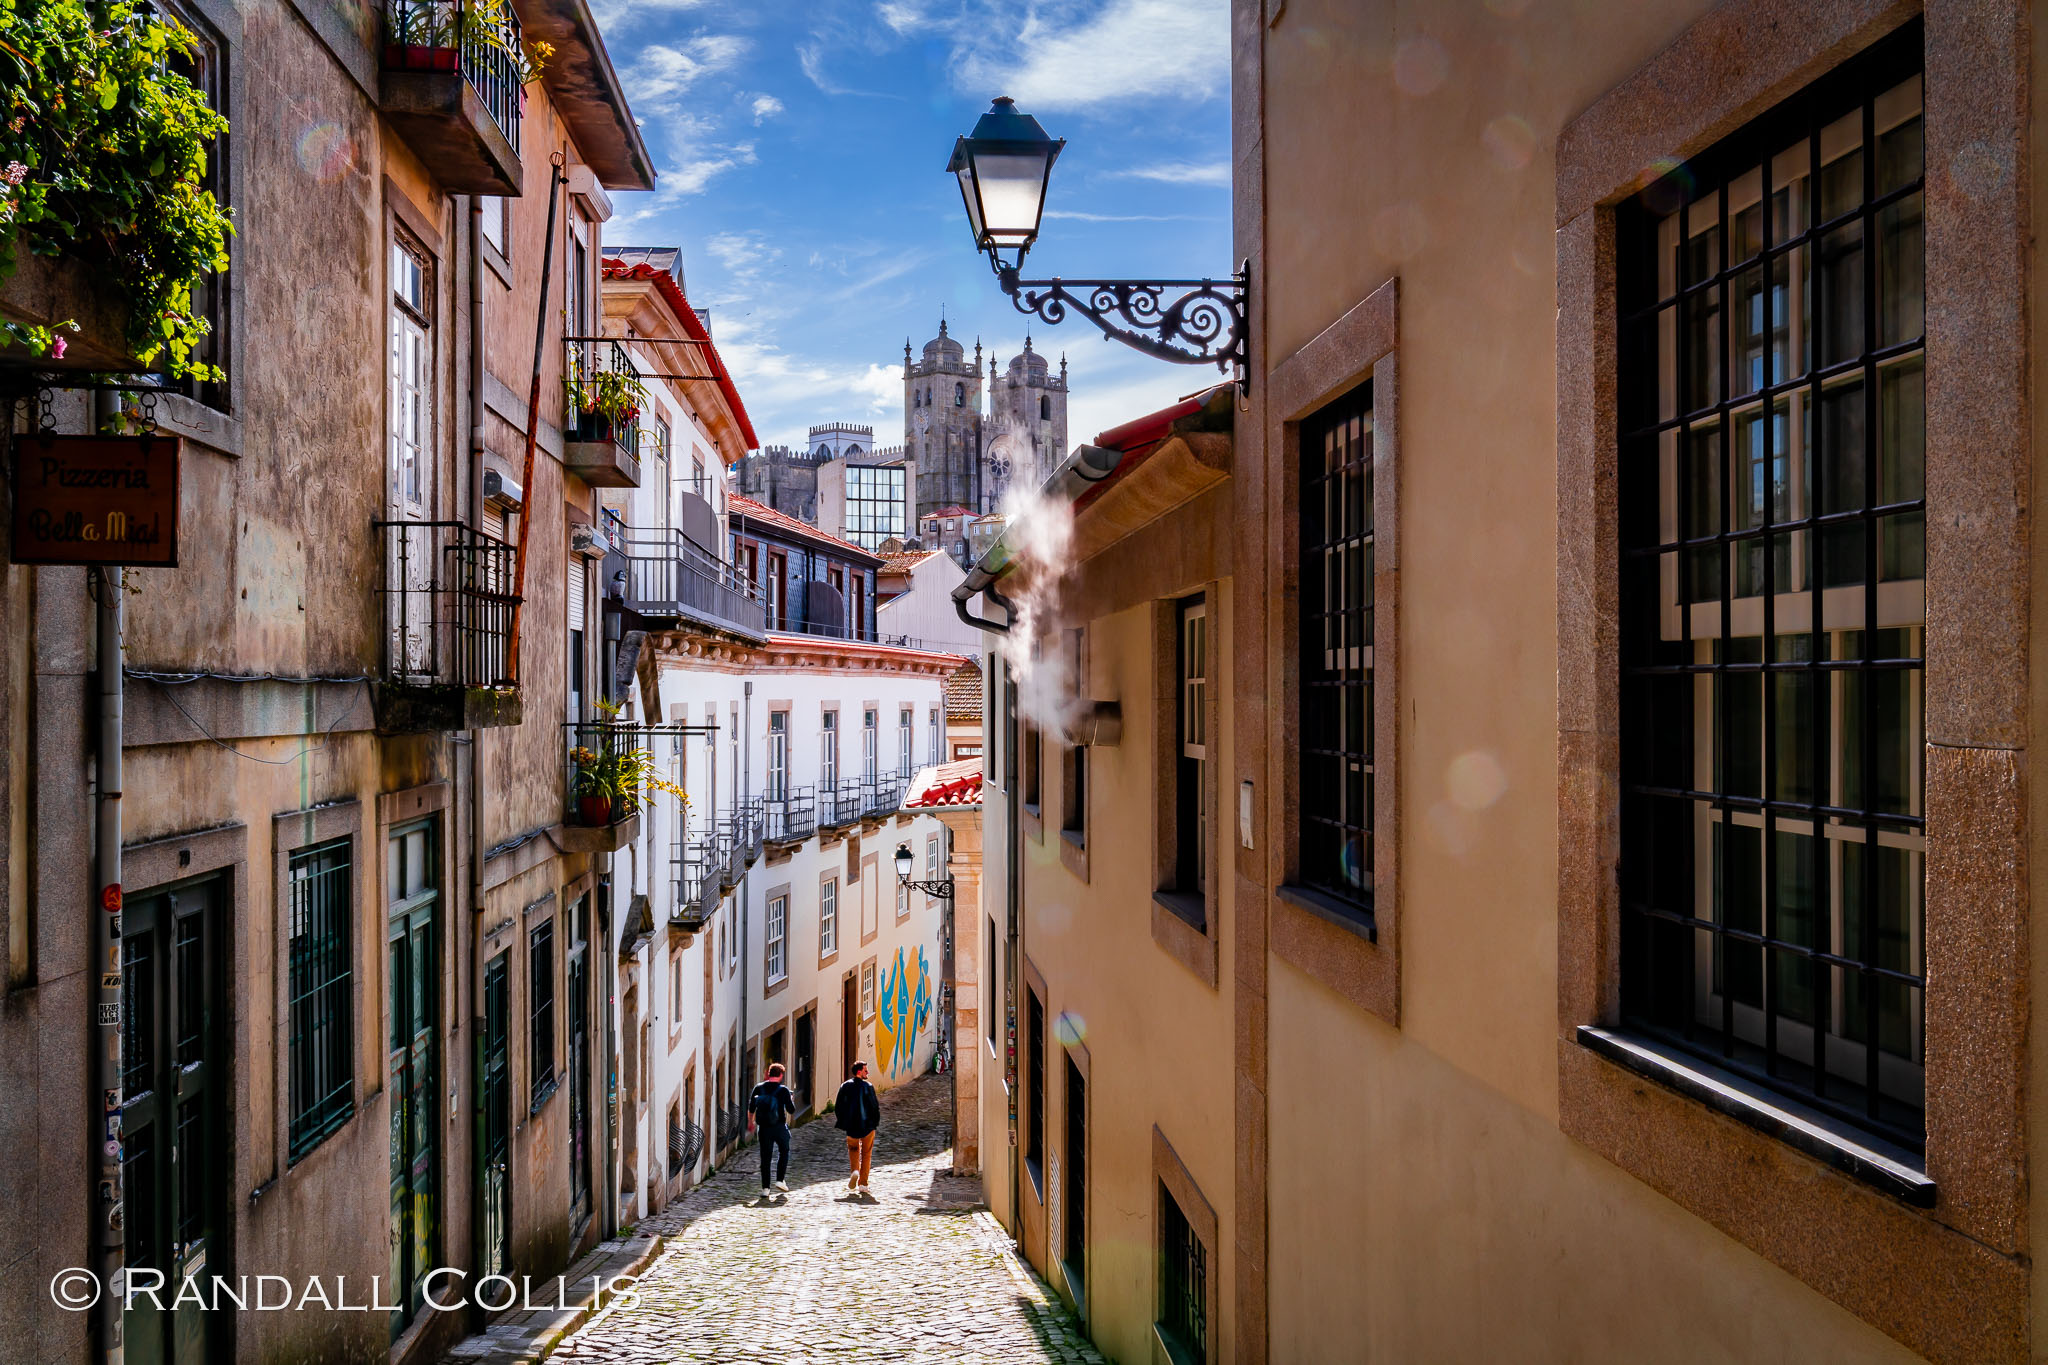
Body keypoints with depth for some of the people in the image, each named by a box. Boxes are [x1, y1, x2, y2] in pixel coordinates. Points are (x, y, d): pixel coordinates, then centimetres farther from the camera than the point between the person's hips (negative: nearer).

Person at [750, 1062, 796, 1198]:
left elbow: (751, 1107, 6)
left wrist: (752, 1122, 23)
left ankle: (765, 1188, 2)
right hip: (780, 1127, -2)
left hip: (764, 1128, 2)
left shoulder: (759, 1088, 1)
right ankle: (780, 1180, 11)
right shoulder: (783, 1090, -8)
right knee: (784, 1152, 20)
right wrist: (792, 1101, 15)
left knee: (765, 1157, 6)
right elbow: (791, 1110, -6)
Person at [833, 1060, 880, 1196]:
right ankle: (863, 1184, 8)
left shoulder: (845, 1086, 0)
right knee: (866, 1154, 11)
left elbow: (838, 1107, 3)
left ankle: (855, 1171, -5)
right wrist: (875, 1122, 3)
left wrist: (843, 1123, 12)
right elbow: (875, 1106, -11)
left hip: (851, 1127, 2)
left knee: (853, 1149, 23)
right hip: (867, 1125, -2)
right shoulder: (868, 1087, -10)